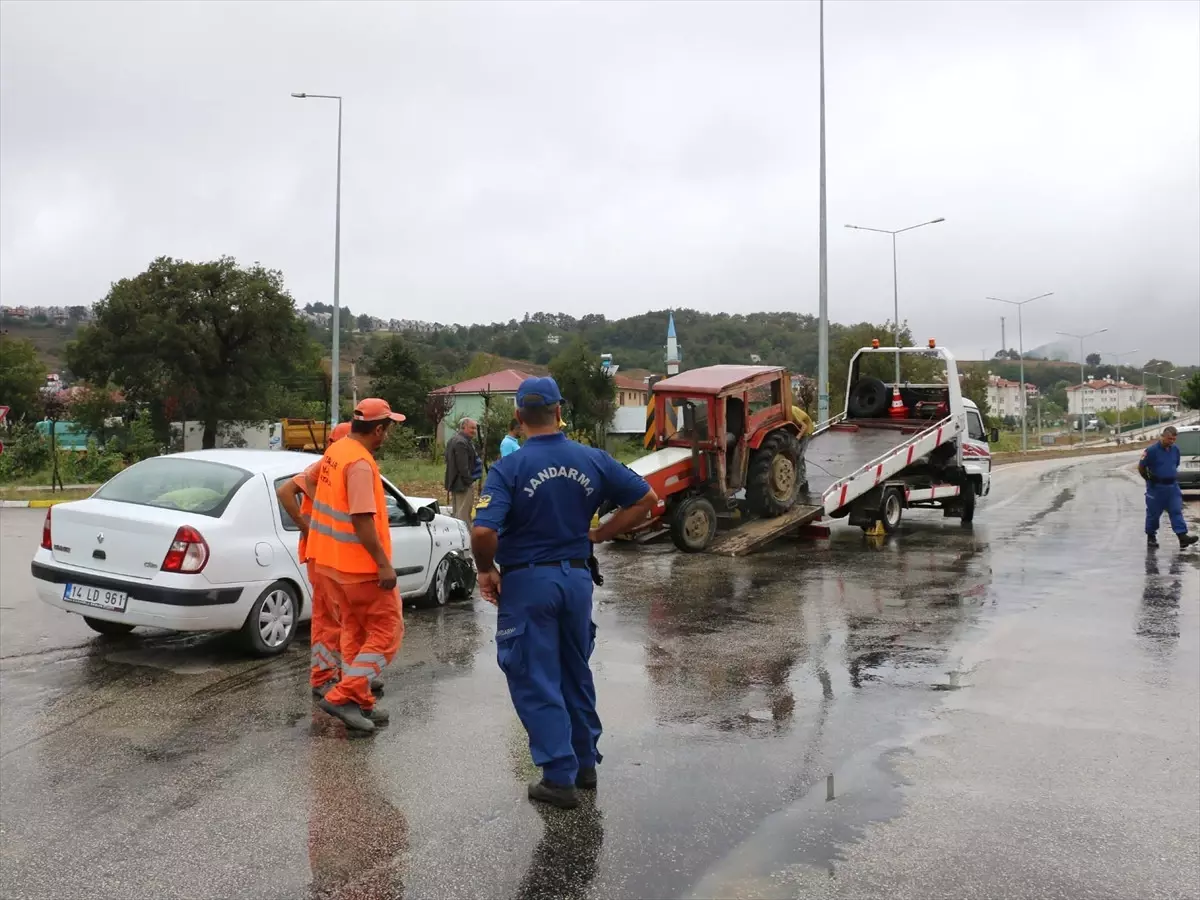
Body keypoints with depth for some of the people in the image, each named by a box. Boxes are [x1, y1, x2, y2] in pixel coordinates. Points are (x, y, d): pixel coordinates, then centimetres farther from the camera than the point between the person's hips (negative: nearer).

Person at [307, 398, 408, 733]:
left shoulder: (334, 451, 7)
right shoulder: (361, 463, -22)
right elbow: (362, 519, -27)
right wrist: (384, 564, -23)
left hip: (333, 560, 10)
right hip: (362, 565, -10)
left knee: (355, 631, 17)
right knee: (386, 631, 1)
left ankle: (360, 703, 23)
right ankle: (343, 696, -2)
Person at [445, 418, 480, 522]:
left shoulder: (455, 439, 18)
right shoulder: (461, 442, -19)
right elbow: (462, 466, -23)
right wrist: (469, 481, -18)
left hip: (455, 482, 11)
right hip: (463, 483, -11)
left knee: (456, 512, 16)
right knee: (463, 514, -9)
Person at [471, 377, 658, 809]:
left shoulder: (508, 469, -15)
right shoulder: (593, 461, -3)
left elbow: (483, 533, -26)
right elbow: (646, 500, 3)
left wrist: (486, 571, -7)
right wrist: (598, 534, 7)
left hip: (526, 583, -4)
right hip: (576, 578, 5)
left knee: (536, 681, 7)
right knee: (576, 673, 20)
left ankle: (560, 777, 11)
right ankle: (585, 763, 32)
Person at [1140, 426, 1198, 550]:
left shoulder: (1175, 449, 6)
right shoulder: (1152, 450, -13)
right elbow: (1141, 467, -8)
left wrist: (1172, 475, 14)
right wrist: (1149, 479, -2)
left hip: (1172, 486, 5)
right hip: (1156, 487, -5)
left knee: (1177, 511, -4)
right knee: (1153, 513, 6)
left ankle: (1182, 537, -10)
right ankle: (1151, 537, 19)